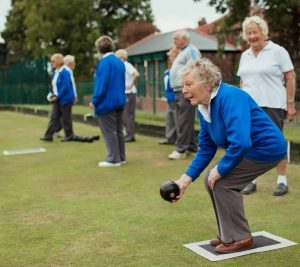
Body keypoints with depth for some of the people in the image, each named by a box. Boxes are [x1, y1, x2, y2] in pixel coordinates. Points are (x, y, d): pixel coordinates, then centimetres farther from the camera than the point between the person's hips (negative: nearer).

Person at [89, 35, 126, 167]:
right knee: (118, 130, 14)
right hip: (119, 101, 8)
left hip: (107, 103, -8)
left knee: (109, 132, -1)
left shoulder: (104, 62, -15)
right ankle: (121, 157, 20)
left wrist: (94, 101, -12)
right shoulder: (119, 61, 11)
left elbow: (101, 83, -19)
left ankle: (113, 159, 3)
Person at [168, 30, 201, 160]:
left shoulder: (191, 50, -8)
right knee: (182, 120, 12)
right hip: (179, 91, 11)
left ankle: (181, 149, -9)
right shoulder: (183, 52, 24)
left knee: (184, 120, -10)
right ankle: (191, 147, 19)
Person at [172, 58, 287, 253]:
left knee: (222, 181, -14)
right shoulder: (203, 108, 2)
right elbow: (206, 149, 7)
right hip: (250, 149, 9)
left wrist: (220, 169, -21)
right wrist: (186, 179, 0)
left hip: (267, 147, -9)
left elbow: (240, 143, -36)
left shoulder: (229, 97, -27)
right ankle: (229, 233, 20)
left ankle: (239, 238, 2)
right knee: (212, 180, 5)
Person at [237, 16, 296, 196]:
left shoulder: (277, 51, -2)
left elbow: (290, 77, -4)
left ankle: (282, 181, 12)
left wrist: (291, 104, -9)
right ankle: (252, 180, 14)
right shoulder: (245, 55, 13)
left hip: (272, 105, -5)